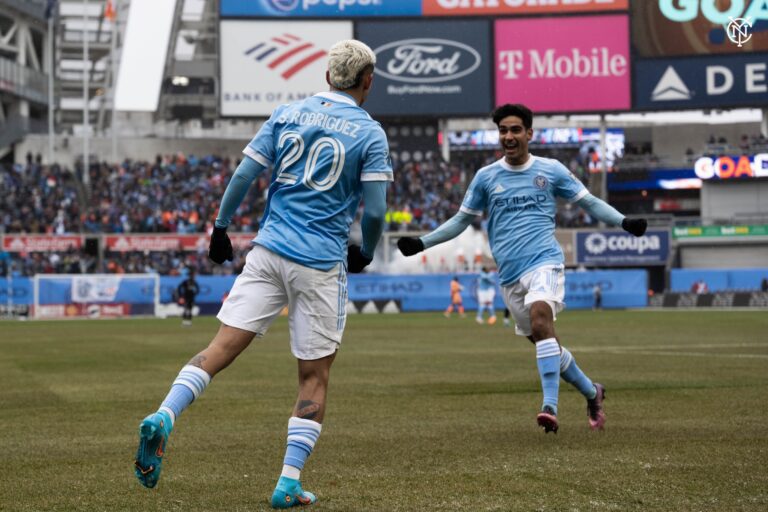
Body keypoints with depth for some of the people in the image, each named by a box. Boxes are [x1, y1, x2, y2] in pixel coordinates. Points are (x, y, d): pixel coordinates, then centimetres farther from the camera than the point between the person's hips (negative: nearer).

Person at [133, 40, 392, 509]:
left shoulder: (287, 114, 9)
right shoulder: (370, 133, -1)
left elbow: (243, 176, 4)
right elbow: (375, 211, -6)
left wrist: (221, 228, 15)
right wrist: (366, 254, 12)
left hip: (269, 251, 3)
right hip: (322, 265, -3)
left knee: (221, 349, 1)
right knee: (315, 376, 6)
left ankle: (164, 417, -22)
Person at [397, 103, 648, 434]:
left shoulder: (551, 170, 5)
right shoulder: (486, 177, 10)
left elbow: (590, 203, 12)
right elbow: (461, 220, 18)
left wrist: (624, 222, -3)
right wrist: (422, 243, 9)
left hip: (544, 261, -4)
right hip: (509, 274, 4)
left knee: (540, 319, -30)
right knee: (544, 343, 8)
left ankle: (550, 406, -35)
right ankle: (592, 393, 31)